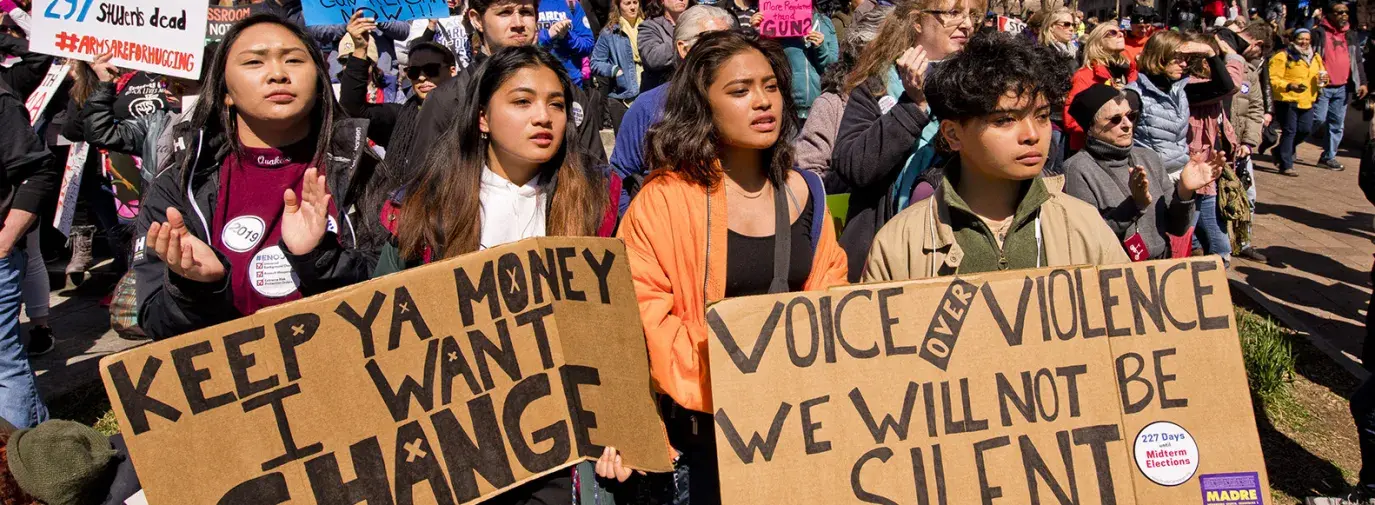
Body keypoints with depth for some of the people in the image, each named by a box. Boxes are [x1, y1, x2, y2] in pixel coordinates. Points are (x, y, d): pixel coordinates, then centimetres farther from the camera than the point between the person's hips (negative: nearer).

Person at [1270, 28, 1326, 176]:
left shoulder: (1315, 57, 15)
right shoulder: (1283, 57, -8)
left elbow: (1321, 74, 25)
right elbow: (1273, 79, -14)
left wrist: (1323, 79, 1)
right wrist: (1289, 86, -29)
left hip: (1307, 102, 7)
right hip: (1288, 101, -7)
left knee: (1305, 130, 8)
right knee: (1289, 131, -5)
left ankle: (1280, 151, 30)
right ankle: (1286, 166, 1)